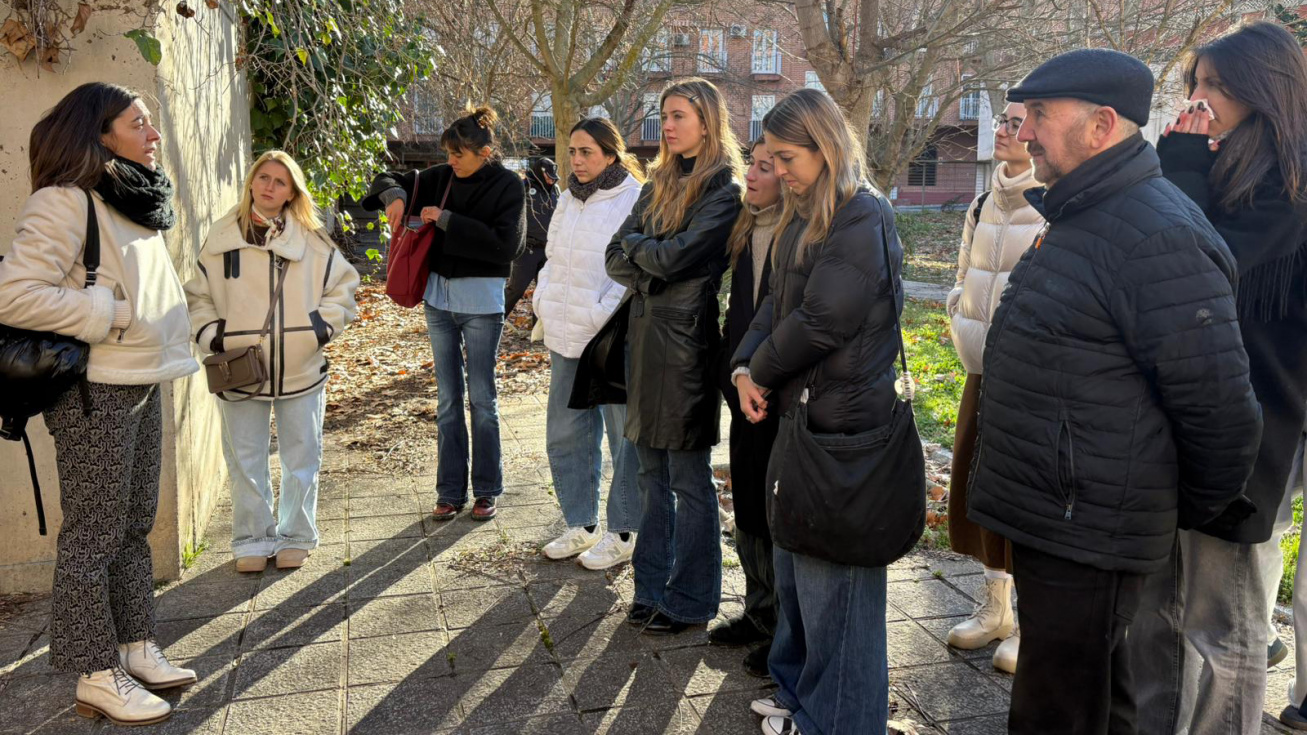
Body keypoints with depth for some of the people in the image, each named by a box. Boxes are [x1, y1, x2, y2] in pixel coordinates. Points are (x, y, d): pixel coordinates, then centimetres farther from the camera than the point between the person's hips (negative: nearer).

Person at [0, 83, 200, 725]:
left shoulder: (137, 200, 13)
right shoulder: (66, 202, -14)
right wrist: (108, 315, -17)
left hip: (143, 386, 9)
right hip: (96, 391, -8)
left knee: (133, 526, 15)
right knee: (95, 534, 1)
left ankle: (136, 650, 27)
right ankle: (97, 677, 13)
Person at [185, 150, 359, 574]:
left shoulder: (311, 241, 1)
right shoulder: (221, 239, 2)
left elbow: (342, 286, 6)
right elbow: (198, 297, 9)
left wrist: (322, 325, -7)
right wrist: (211, 334, -5)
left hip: (301, 370, 0)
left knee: (301, 458, 9)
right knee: (245, 461, 9)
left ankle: (296, 538, 24)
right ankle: (253, 540, 23)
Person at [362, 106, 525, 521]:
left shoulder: (507, 186, -9)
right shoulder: (442, 177, 4)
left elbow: (506, 245, -19)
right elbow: (392, 182, 15)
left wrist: (447, 220, -19)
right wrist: (394, 195, -9)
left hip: (481, 300, -4)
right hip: (438, 296, 5)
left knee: (482, 398, 4)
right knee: (447, 400, 9)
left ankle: (486, 490, 16)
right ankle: (450, 491, 18)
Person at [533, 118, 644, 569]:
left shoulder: (636, 202, -11)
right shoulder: (569, 199, 12)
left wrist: (605, 316, -18)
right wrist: (544, 302, 9)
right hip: (567, 337, 8)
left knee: (626, 439, 4)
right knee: (565, 434, 14)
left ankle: (624, 533, 18)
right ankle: (582, 525, 30)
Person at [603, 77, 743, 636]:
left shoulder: (725, 190, -8)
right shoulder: (660, 184, 14)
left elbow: (677, 255, -19)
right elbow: (616, 257, 8)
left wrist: (636, 245, 0)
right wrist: (653, 271, -11)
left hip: (687, 342, -7)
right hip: (645, 334, 7)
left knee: (689, 478, 3)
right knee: (652, 471, 13)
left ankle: (690, 600, 16)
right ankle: (653, 586, 26)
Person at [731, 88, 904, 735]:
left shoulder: (864, 219, -15)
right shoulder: (803, 219, 14)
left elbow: (822, 320, -20)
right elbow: (777, 304, 14)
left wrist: (763, 372, -6)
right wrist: (745, 366, -3)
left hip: (843, 422, -9)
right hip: (799, 414, 9)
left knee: (833, 580, 1)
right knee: (793, 564, 18)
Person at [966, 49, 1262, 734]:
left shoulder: (1157, 236, -22)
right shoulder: (1079, 217, 11)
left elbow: (1219, 406, -20)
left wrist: (1194, 512, -5)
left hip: (1085, 542, -10)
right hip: (1052, 521, 10)